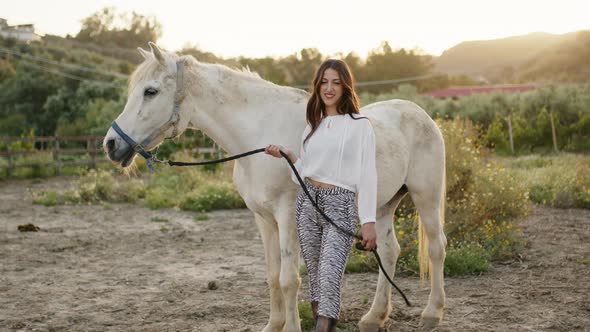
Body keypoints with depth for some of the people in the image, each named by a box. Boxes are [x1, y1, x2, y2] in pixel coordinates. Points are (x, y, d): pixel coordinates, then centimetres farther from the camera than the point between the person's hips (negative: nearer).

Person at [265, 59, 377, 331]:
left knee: (329, 278, -16)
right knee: (315, 276, 11)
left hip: (340, 205, -6)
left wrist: (369, 222, -13)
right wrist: (287, 156, 0)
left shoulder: (360, 126, -3)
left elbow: (367, 175, -8)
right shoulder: (313, 125, 14)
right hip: (307, 202, 6)